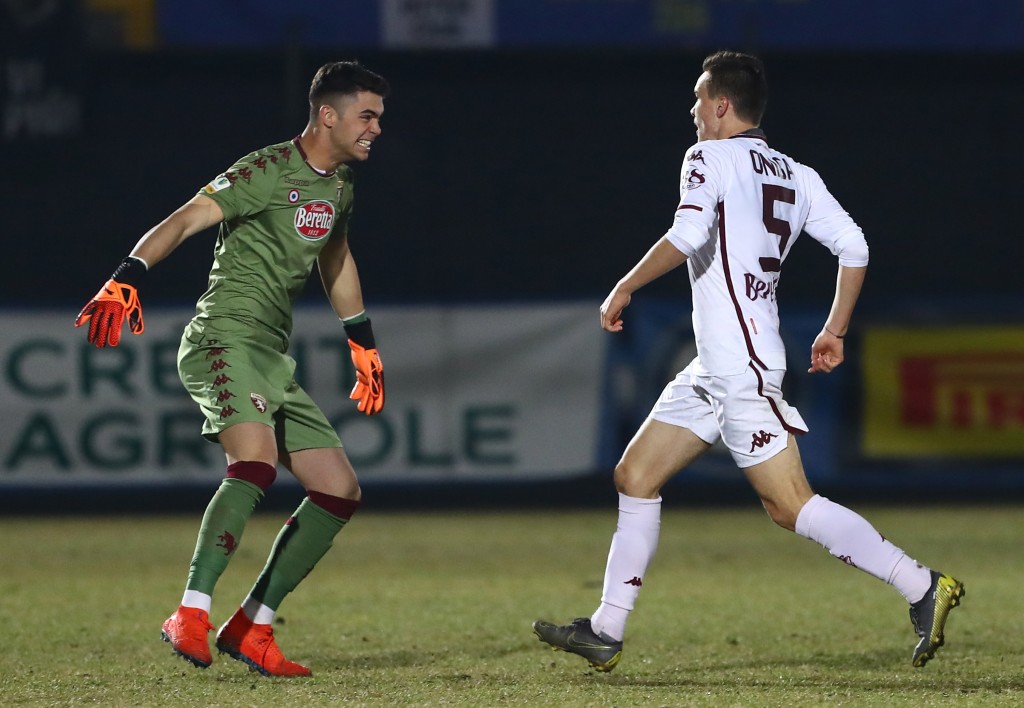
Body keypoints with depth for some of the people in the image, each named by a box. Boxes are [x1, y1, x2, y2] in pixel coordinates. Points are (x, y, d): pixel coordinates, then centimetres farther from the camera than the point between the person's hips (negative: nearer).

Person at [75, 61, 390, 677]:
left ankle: (251, 627, 4)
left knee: (341, 492, 3)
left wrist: (364, 344, 38)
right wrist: (127, 279, -32)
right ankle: (190, 617, -31)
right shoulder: (269, 171, -10)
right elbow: (183, 222, -18)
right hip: (225, 339, -9)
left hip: (274, 358, 9)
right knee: (257, 463, -31)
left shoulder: (340, 186, 17)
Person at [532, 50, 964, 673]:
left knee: (790, 505, -11)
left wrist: (625, 288, -13)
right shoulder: (795, 175, 15)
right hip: (714, 369, 10)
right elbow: (853, 247, 8)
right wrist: (836, 330, 16)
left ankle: (924, 588, -12)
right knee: (636, 476, 11)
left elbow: (689, 234, -23)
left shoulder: (709, 158, -7)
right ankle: (606, 632, 12)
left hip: (741, 367, -10)